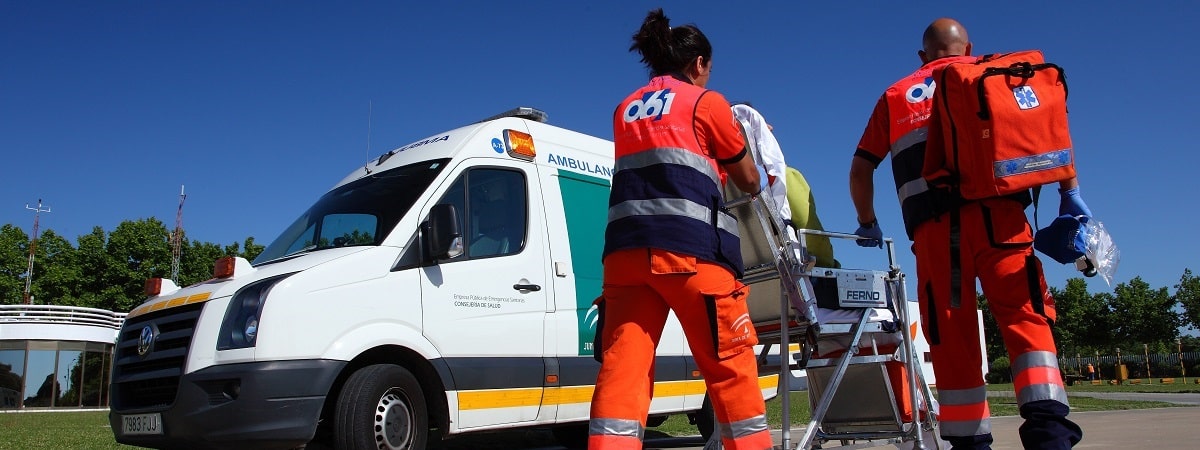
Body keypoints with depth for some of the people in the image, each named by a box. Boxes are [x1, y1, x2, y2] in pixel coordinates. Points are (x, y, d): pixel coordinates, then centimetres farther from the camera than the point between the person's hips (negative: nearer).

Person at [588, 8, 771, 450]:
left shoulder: (625, 108, 24)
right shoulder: (707, 101, 10)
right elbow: (749, 181, 19)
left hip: (625, 248, 5)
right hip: (689, 247, -4)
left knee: (623, 367, -4)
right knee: (730, 367, 3)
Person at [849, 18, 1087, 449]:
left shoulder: (895, 95, 26)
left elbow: (860, 169, 23)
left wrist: (867, 223, 35)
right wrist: (1070, 193, 6)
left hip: (934, 225, 1)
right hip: (996, 212, -1)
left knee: (952, 335, 4)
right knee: (1026, 316, -2)